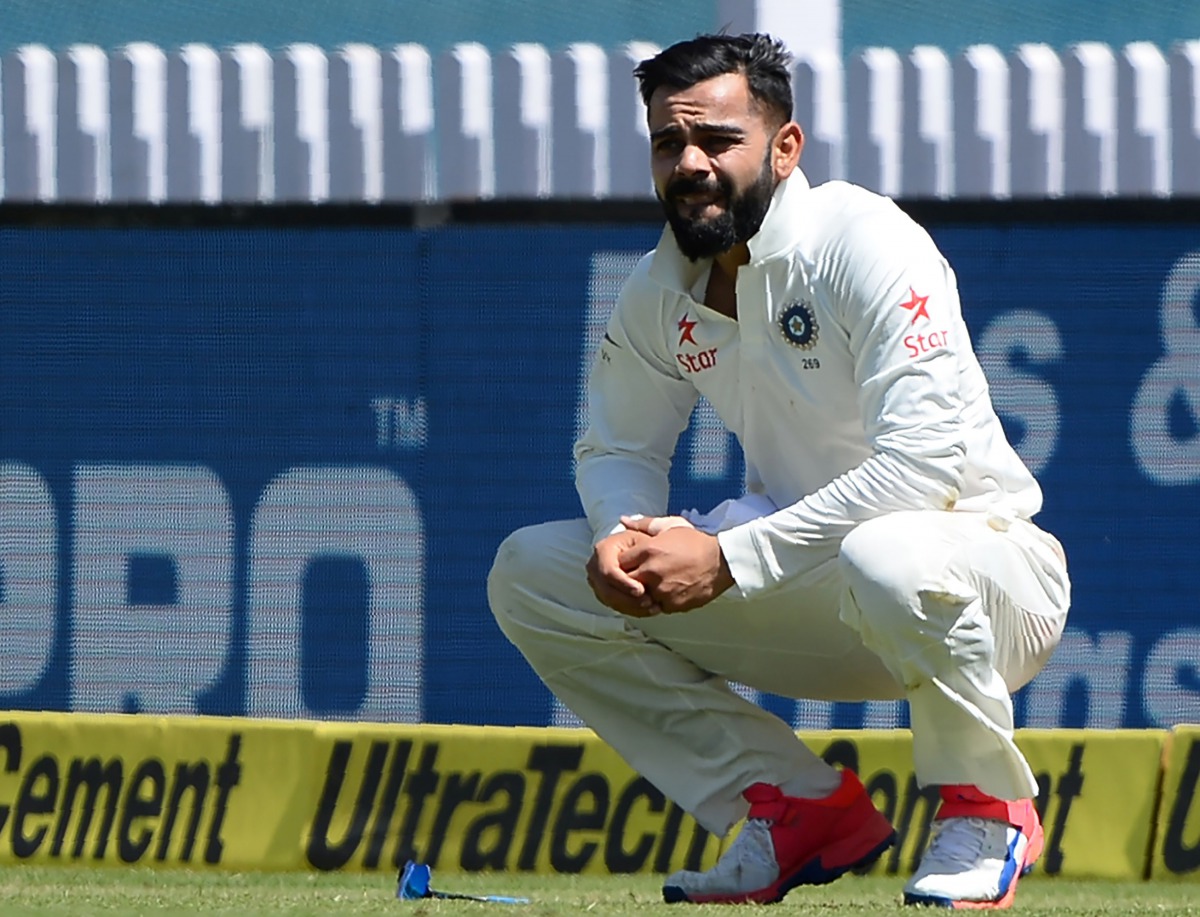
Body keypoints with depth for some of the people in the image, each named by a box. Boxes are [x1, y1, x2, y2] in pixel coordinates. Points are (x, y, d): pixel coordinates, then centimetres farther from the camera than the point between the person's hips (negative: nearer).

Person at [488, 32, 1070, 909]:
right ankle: (799, 807, 1)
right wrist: (622, 533, -11)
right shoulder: (660, 288, 1)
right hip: (807, 590, 7)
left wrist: (730, 558, -31)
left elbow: (926, 457, -30)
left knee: (891, 558, -44)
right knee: (529, 574, -3)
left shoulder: (865, 243, -20)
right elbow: (618, 445, 15)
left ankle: (988, 811, -12)